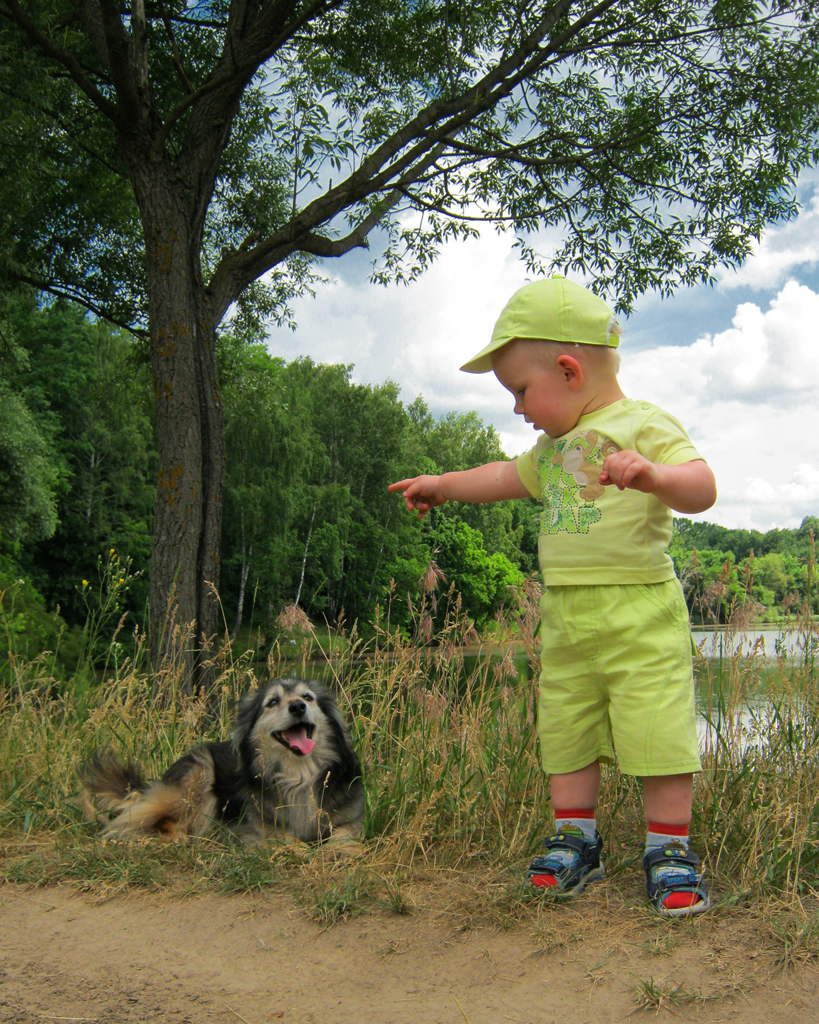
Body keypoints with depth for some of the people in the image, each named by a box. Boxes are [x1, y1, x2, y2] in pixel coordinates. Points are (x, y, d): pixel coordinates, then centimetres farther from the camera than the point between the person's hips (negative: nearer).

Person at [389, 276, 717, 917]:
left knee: (658, 732, -5)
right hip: (565, 620, 7)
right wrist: (443, 486, 41)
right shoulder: (555, 446, 18)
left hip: (640, 613, -7)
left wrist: (652, 475, -38)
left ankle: (670, 851, 10)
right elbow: (508, 477, 35)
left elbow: (702, 489, -19)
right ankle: (576, 840, 24)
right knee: (564, 732, 10)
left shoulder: (641, 425, -7)